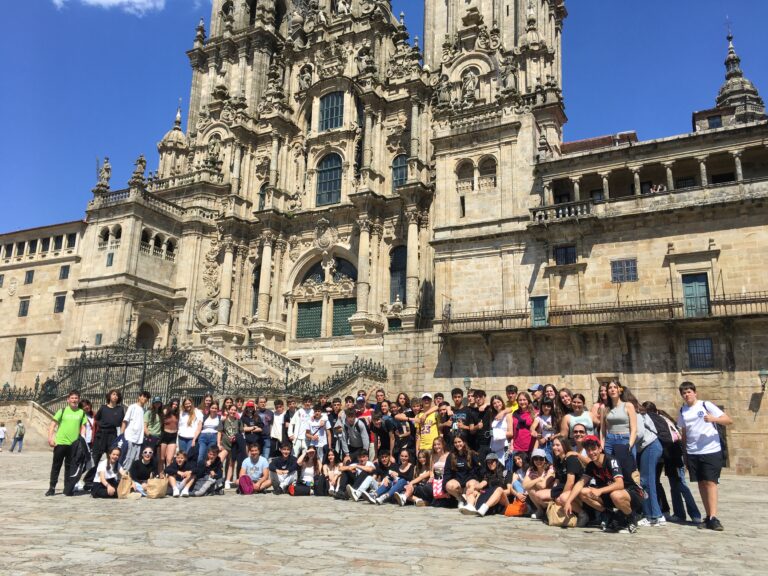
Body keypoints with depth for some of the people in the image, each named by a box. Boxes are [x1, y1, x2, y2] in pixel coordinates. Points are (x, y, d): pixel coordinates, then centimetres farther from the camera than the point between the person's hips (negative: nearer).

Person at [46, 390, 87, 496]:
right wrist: (50, 438, -9)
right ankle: (52, 488, 17)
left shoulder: (82, 413, 7)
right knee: (56, 466, 6)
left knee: (69, 467, 7)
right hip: (60, 442, -1)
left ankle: (68, 489, 15)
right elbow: (53, 425, 1)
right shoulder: (62, 411, 2)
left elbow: (83, 428, 7)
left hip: (74, 444, 1)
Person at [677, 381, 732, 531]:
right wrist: (684, 451, 15)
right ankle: (708, 516, 14)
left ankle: (713, 518, -9)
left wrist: (714, 419, -26)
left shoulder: (706, 405, -3)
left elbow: (729, 420, -7)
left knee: (710, 482, -9)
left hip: (711, 450, -5)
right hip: (693, 453, 5)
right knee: (701, 483, 7)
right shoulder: (682, 411, 11)